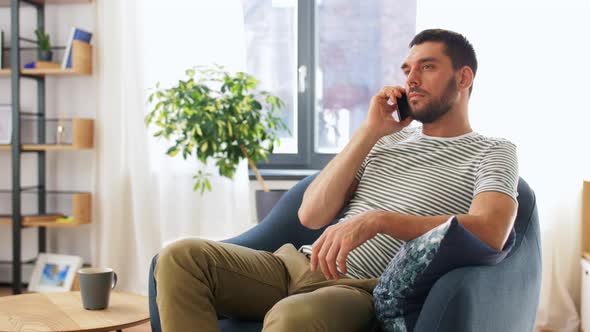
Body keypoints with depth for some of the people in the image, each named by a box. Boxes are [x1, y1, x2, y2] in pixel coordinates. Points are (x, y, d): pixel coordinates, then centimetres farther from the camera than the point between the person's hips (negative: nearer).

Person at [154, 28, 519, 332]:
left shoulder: (493, 152, 6)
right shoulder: (389, 138, 21)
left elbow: (490, 231, -17)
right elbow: (312, 215, 10)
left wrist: (379, 219, -26)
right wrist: (370, 131, 5)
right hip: (301, 264, 6)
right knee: (181, 257, -16)